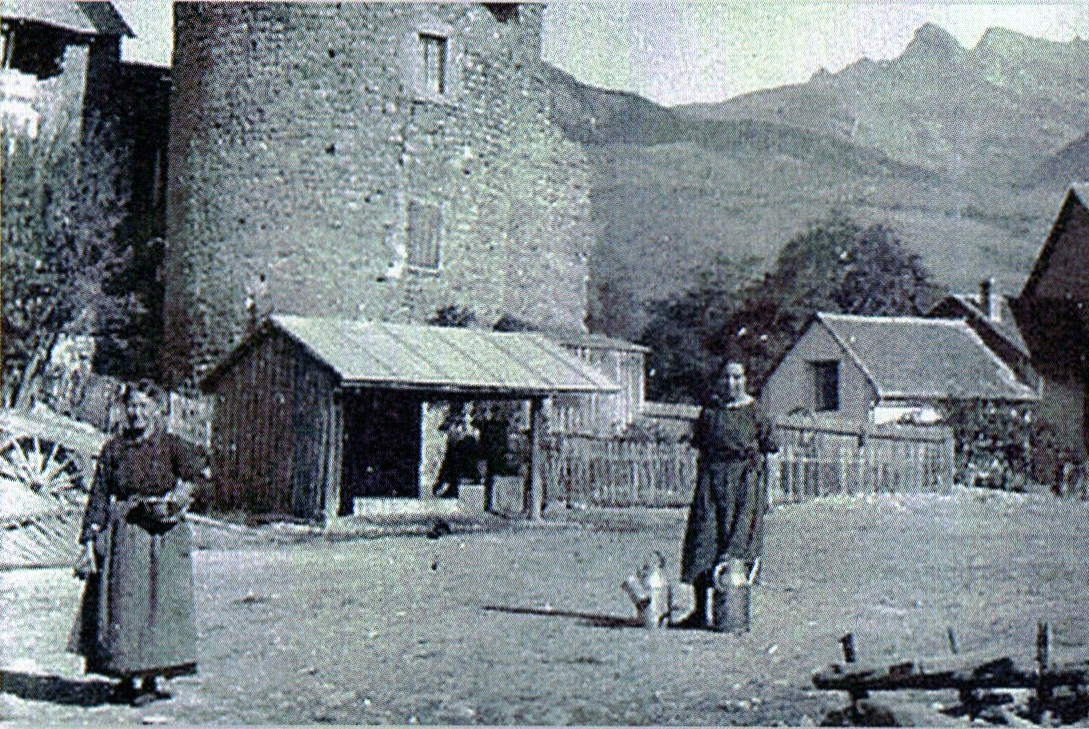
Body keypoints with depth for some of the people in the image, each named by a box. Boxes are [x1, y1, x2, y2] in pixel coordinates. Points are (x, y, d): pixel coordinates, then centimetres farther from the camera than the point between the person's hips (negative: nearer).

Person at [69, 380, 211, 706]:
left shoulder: (170, 446, 2)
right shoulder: (114, 449, 7)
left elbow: (200, 474, -12)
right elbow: (99, 496, 6)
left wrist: (172, 502, -23)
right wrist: (89, 540, -1)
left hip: (162, 536, -1)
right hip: (122, 537, 2)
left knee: (158, 602, -2)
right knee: (120, 604, 1)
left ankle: (151, 680, 7)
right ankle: (126, 678, 12)